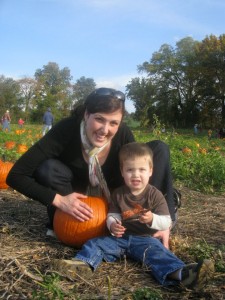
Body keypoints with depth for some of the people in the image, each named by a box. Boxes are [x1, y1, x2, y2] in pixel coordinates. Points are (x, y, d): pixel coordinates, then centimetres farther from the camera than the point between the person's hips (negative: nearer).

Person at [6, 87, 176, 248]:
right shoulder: (66, 130, -33)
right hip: (78, 199, -2)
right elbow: (16, 175, -32)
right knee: (47, 169, -34)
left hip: (113, 197, 2)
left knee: (159, 148, -15)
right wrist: (59, 200, -41)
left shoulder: (123, 134, -26)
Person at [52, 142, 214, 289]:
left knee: (157, 252, -31)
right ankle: (83, 264, -39)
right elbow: (112, 216, 6)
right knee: (96, 243, -14)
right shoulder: (118, 194, 4)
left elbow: (167, 222, -8)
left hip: (145, 239, -4)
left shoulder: (155, 195, -4)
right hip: (120, 237, 4)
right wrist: (113, 225, -19)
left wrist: (152, 219, -30)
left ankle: (180, 274, -54)